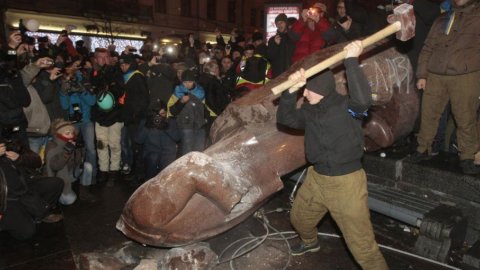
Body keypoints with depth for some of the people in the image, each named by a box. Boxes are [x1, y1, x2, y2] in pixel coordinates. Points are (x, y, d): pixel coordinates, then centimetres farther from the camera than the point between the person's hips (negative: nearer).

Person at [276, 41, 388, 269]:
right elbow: (285, 118, -4)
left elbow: (363, 99, -38)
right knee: (299, 218, 28)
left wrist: (351, 61, -34)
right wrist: (291, 89, -17)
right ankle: (310, 242, 60)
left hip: (346, 183, -7)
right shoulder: (310, 111, 4)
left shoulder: (348, 106, -17)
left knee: (362, 244, -2)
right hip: (316, 178, 8)